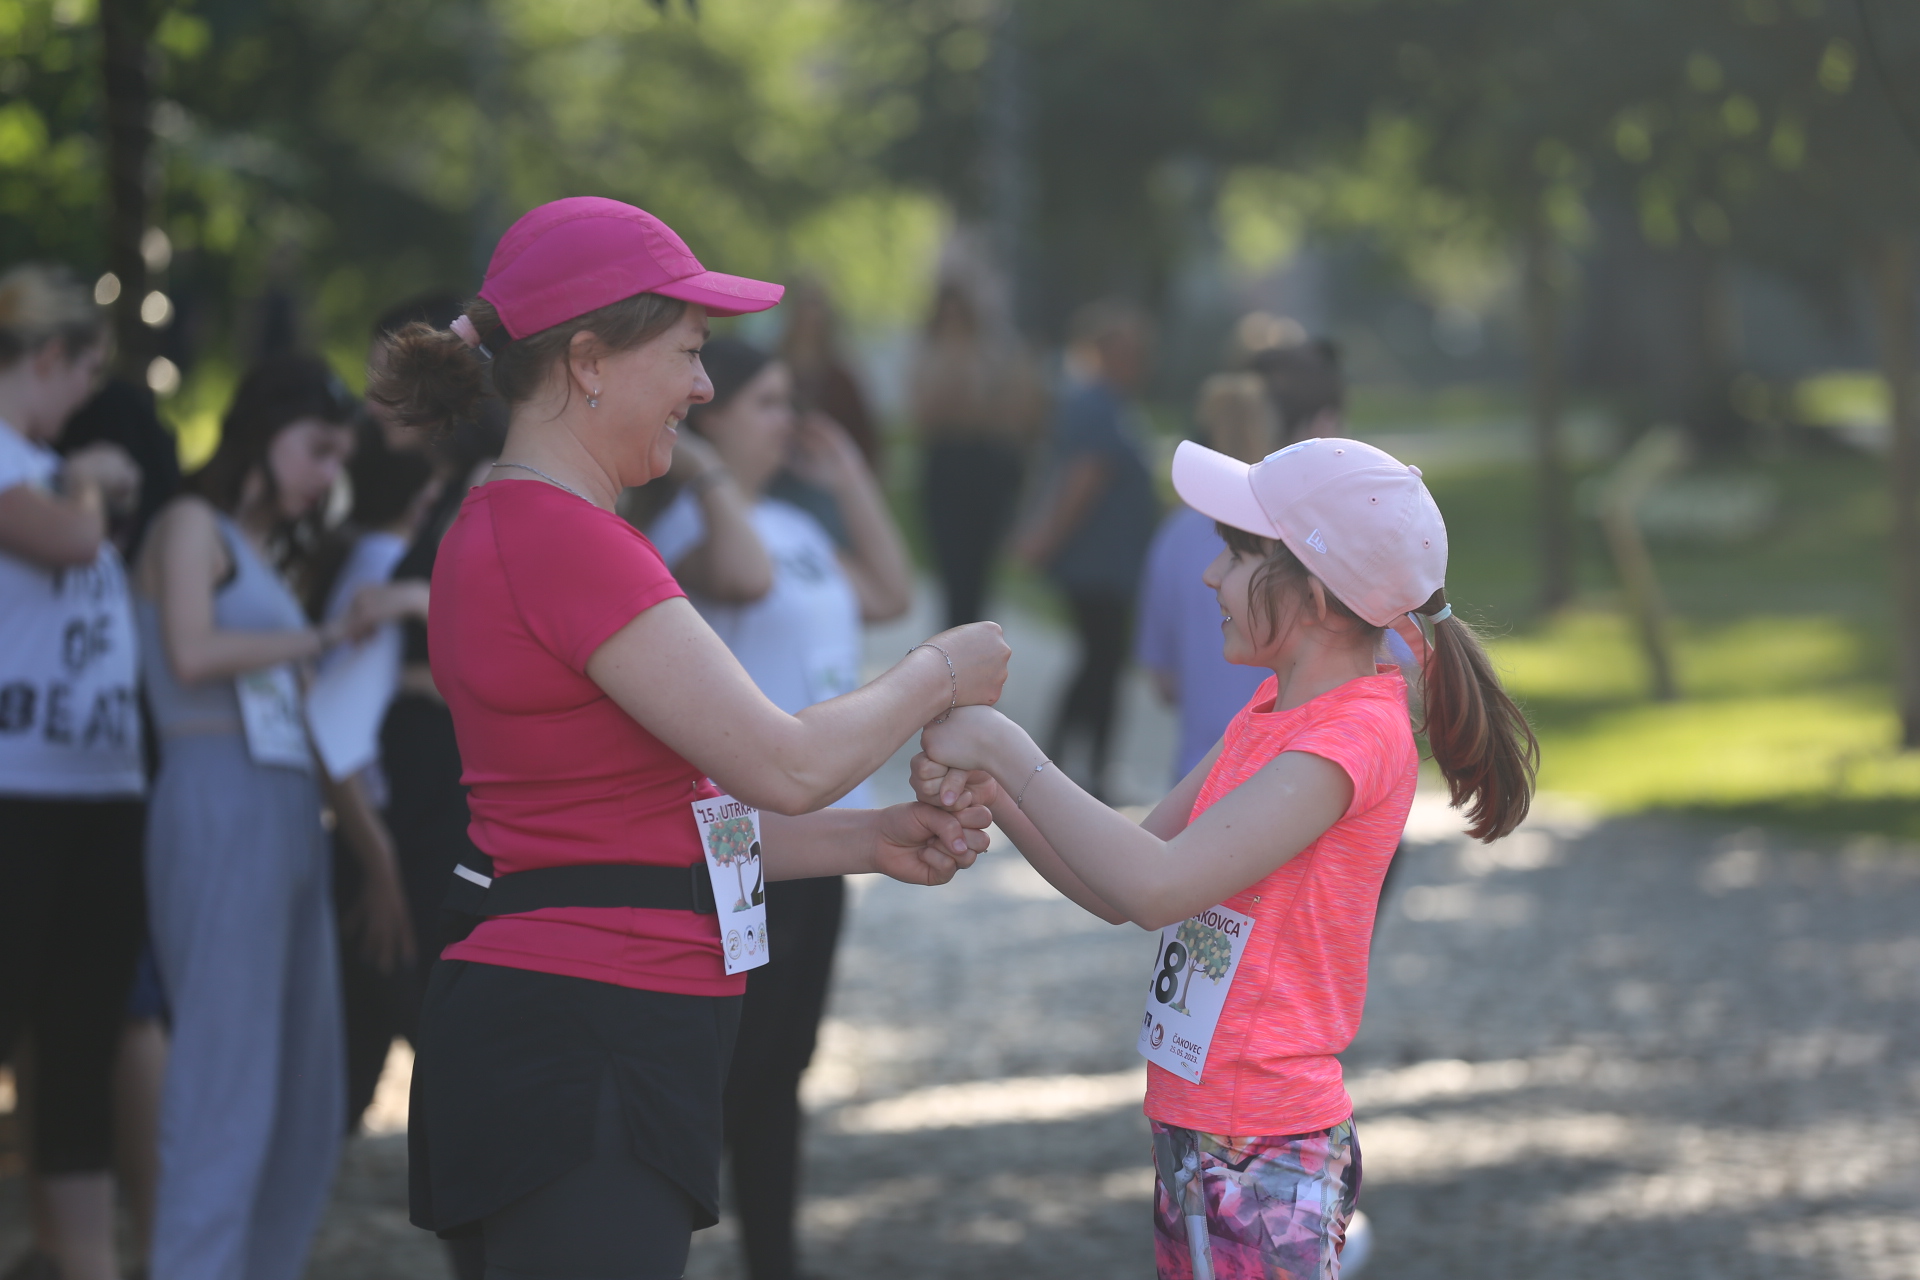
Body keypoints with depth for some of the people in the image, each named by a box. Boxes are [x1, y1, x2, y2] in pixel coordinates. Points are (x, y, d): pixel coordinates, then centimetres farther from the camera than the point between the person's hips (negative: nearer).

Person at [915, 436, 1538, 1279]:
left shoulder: (1356, 737, -16)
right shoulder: (1269, 713, 13)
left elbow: (1157, 887, -26)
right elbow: (1118, 891, 13)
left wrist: (1007, 751, -17)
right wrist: (992, 792, -3)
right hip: (1195, 1138, 9)